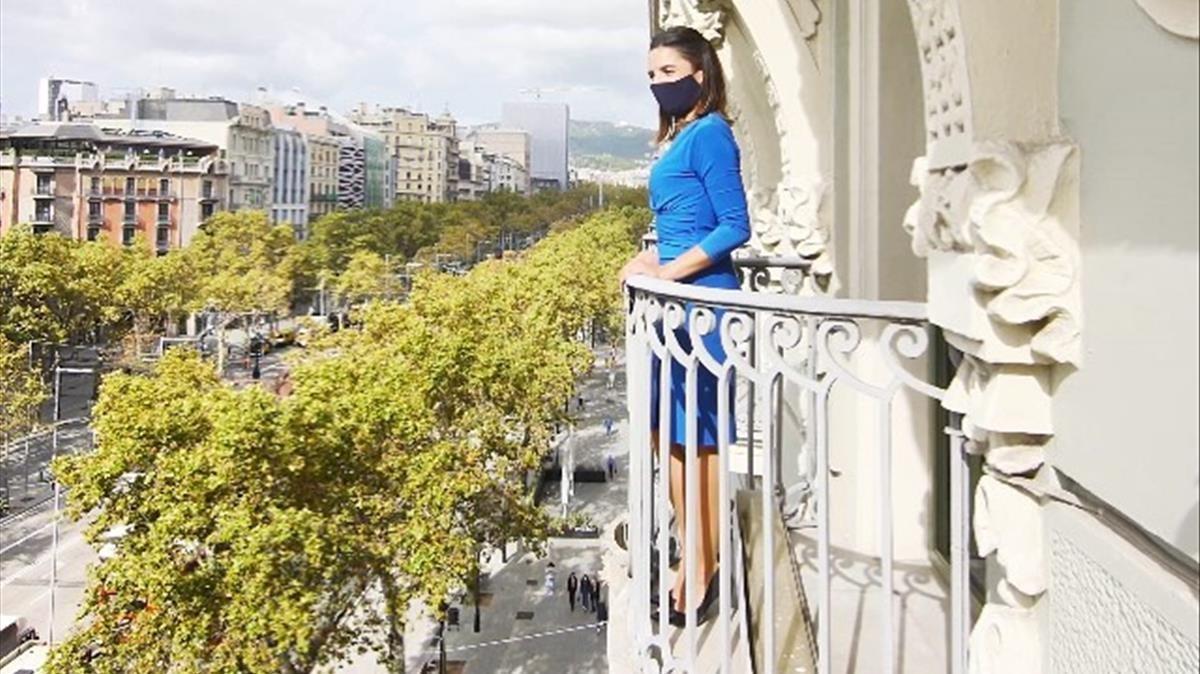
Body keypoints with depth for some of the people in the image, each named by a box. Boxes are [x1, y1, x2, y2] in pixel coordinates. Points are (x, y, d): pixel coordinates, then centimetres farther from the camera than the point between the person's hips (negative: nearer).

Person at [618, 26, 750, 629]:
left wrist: (667, 272, -17)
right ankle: (692, 559, 26)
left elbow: (735, 227, -15)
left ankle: (703, 572, 10)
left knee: (698, 438, -2)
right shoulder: (680, 136, 17)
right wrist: (649, 259, 6)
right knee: (669, 432, 14)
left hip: (700, 301, -10)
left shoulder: (709, 133, -10)